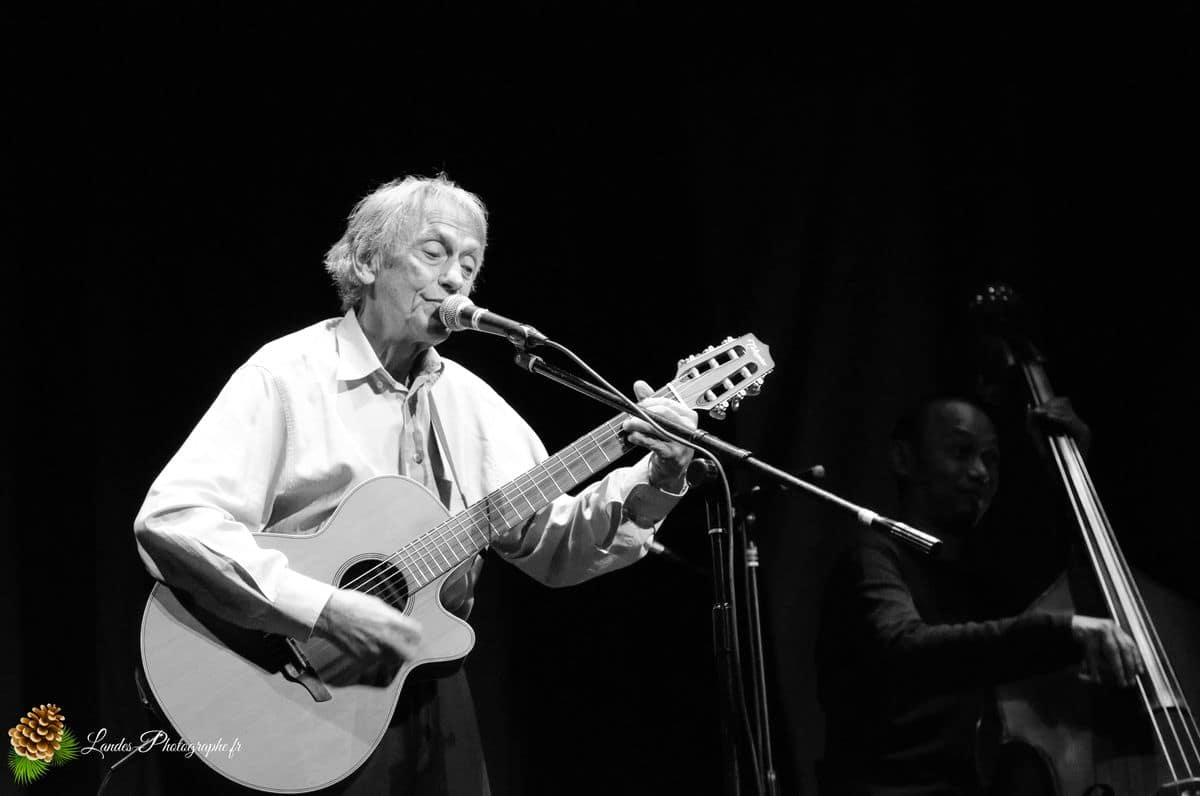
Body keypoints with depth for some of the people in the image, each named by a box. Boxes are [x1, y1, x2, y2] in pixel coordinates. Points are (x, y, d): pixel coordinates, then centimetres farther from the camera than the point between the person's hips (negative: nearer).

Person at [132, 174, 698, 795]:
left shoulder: (469, 400, 7)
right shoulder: (286, 376, -12)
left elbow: (553, 544, 4)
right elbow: (169, 521, -23)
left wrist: (655, 485, -12)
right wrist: (326, 609, -31)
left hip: (427, 698, 6)